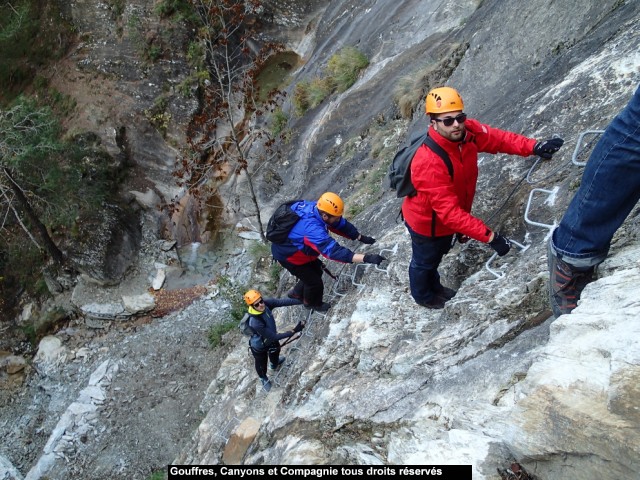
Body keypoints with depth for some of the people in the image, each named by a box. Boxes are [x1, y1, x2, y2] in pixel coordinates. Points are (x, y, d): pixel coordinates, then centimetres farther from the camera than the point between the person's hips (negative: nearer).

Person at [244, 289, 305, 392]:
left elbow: (284, 301, -29)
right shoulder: (255, 323, -45)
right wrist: (293, 331, -38)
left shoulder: (266, 303, -29)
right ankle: (264, 379, 59)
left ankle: (274, 365, 72)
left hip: (270, 340, 6)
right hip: (259, 347, -6)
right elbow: (274, 337, -37)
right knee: (261, 365, 23)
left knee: (275, 351, 35)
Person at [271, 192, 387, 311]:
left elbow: (341, 224, -6)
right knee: (315, 282, 5)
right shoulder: (312, 228, -43)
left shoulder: (317, 208, -19)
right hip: (287, 255, -8)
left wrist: (361, 237, -12)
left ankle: (297, 293, 46)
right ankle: (312, 303, 36)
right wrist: (367, 258, -53)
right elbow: (334, 250, -49)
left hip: (296, 247, 8)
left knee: (316, 271, 22)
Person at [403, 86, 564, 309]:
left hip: (446, 219, 7)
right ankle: (422, 296, 54)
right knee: (424, 262, 24)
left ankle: (434, 286, 63)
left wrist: (534, 147, -24)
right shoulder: (429, 163, -43)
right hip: (426, 223, -7)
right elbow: (449, 212, -43)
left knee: (437, 255, 34)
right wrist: (489, 236, -42)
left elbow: (499, 138, -8)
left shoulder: (468, 131, -21)